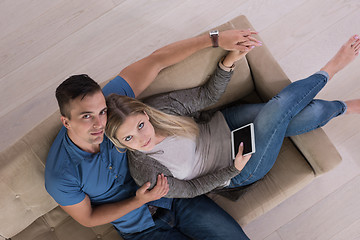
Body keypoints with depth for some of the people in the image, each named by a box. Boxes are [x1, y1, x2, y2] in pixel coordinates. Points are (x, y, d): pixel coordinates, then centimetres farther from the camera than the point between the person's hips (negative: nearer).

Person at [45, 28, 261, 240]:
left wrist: (216, 38, -21)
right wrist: (138, 201, -21)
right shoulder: (60, 177, -25)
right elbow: (88, 218, -8)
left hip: (175, 194, 2)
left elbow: (157, 60, -17)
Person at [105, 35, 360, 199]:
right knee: (281, 105, -22)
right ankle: (327, 72, 9)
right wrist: (233, 170, -23)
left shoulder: (159, 106, -19)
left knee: (312, 113, -7)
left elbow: (207, 95, -8)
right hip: (238, 174, -4)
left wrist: (228, 62, -23)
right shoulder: (145, 175, -28)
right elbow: (190, 190, -14)